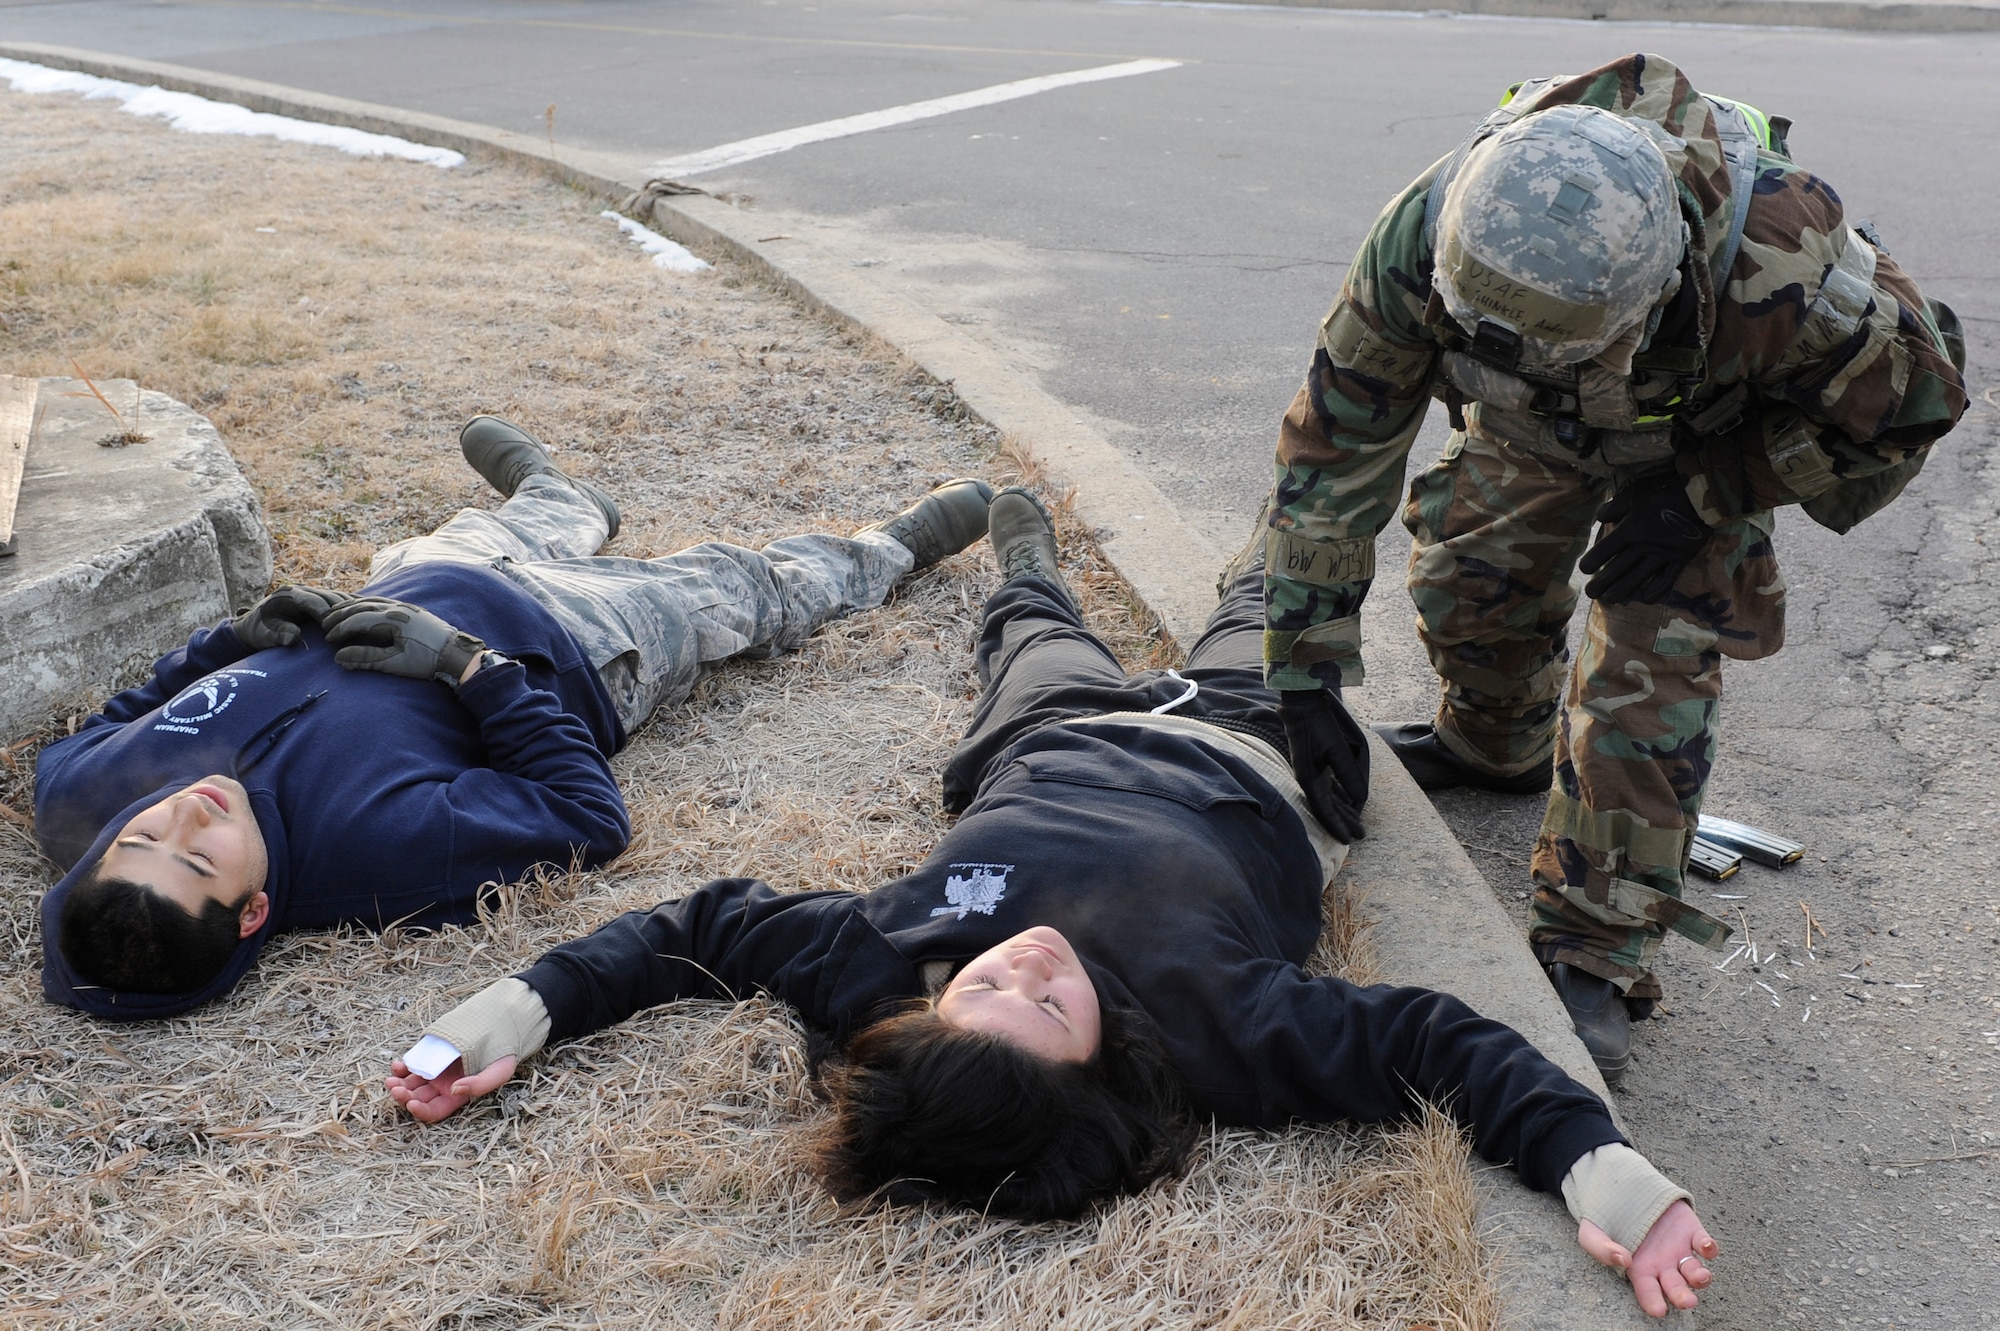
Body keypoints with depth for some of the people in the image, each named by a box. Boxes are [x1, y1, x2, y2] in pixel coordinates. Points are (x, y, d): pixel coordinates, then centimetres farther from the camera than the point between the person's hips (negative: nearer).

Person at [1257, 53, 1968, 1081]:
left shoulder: (1779, 256, -45)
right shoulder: (1427, 236, -39)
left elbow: (1915, 390, -23)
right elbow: (1335, 441, -27)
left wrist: (1703, 495, -27)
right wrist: (1306, 667, -24)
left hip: (1705, 444, -3)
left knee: (1645, 681, -13)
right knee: (1467, 576, 10)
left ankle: (1597, 954, 0)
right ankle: (1494, 746, 45)